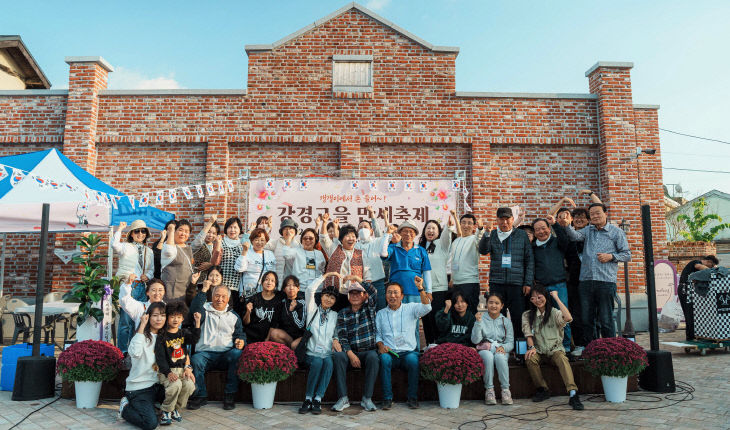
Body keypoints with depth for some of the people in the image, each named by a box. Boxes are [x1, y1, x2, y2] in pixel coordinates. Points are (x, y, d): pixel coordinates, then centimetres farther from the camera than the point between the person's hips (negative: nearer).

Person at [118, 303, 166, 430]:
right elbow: (135, 353, -33)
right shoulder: (142, 336, -11)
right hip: (138, 388, -6)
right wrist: (142, 325, -29)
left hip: (156, 385, 6)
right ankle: (126, 407, 7)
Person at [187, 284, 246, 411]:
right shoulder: (205, 310, 13)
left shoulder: (234, 316, 21)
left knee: (237, 354, -32)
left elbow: (240, 334, 18)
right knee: (195, 360, -33)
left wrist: (240, 341, -6)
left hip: (226, 355, 1)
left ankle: (230, 394, -22)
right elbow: (195, 309, -11)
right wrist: (204, 290, -13)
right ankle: (201, 396, -13)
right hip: (205, 353, -1)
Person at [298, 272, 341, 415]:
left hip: (328, 353, 1)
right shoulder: (313, 310, 11)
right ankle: (308, 398, -21)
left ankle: (318, 399, -29)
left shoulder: (335, 316, 18)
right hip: (312, 353, -1)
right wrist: (326, 275, 1)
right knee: (317, 362, -33)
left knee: (328, 362, -32)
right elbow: (310, 290, -2)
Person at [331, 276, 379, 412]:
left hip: (368, 351, -1)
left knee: (373, 357, -33)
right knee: (338, 356, -29)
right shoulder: (343, 314, 10)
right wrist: (351, 354, -15)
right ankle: (343, 398, -26)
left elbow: (373, 291, -12)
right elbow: (342, 337, 0)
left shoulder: (370, 308, 8)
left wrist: (357, 280, -2)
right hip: (350, 351, 1)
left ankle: (367, 398, -24)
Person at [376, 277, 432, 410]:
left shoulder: (410, 309, 9)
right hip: (389, 353, 1)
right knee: (384, 359, -32)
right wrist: (381, 346, -3)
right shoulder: (380, 313, 17)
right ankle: (387, 398, -20)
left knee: (413, 359, -33)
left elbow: (426, 308, -9)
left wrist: (420, 288, -20)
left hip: (408, 352, -1)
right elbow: (377, 334, 17)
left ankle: (413, 398, -16)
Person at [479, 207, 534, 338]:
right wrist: (486, 235, -26)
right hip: (496, 283, 1)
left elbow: (529, 260, 6)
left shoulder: (522, 235, 7)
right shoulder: (492, 235, 9)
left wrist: (528, 283, -1)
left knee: (518, 317, -1)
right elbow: (483, 251, -10)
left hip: (517, 283, -1)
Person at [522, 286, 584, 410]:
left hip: (555, 349, -2)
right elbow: (528, 333, 2)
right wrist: (531, 347, -18)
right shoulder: (527, 315, 10)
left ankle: (573, 394, -44)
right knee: (530, 358, -30)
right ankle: (543, 390, -13)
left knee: (562, 358, -34)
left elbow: (568, 318, -22)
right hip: (538, 351, 2)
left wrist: (556, 298, -14)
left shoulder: (554, 313, 1)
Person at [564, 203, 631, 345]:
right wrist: (567, 226, -23)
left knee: (606, 320, 0)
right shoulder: (588, 230, 16)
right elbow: (576, 236, -5)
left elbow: (627, 254, 6)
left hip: (606, 281, -3)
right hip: (586, 280, 3)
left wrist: (611, 256, -10)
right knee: (586, 319, 8)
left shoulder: (617, 232, 7)